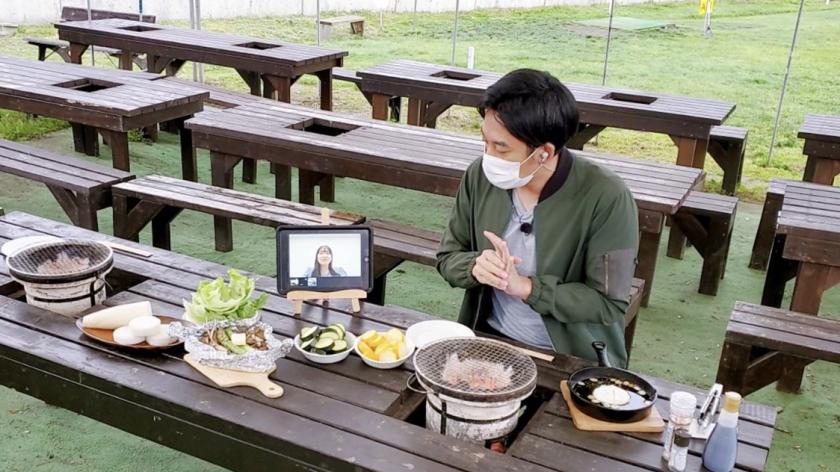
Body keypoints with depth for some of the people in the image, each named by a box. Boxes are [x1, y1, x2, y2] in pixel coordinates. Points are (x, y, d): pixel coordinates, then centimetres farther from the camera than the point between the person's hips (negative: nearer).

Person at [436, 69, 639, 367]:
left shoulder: (606, 199, -18)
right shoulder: (480, 176, -5)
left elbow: (609, 304, -15)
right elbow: (448, 257, 5)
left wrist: (525, 286, -24)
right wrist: (475, 267, -18)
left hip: (574, 359, -3)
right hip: (488, 341, 3)